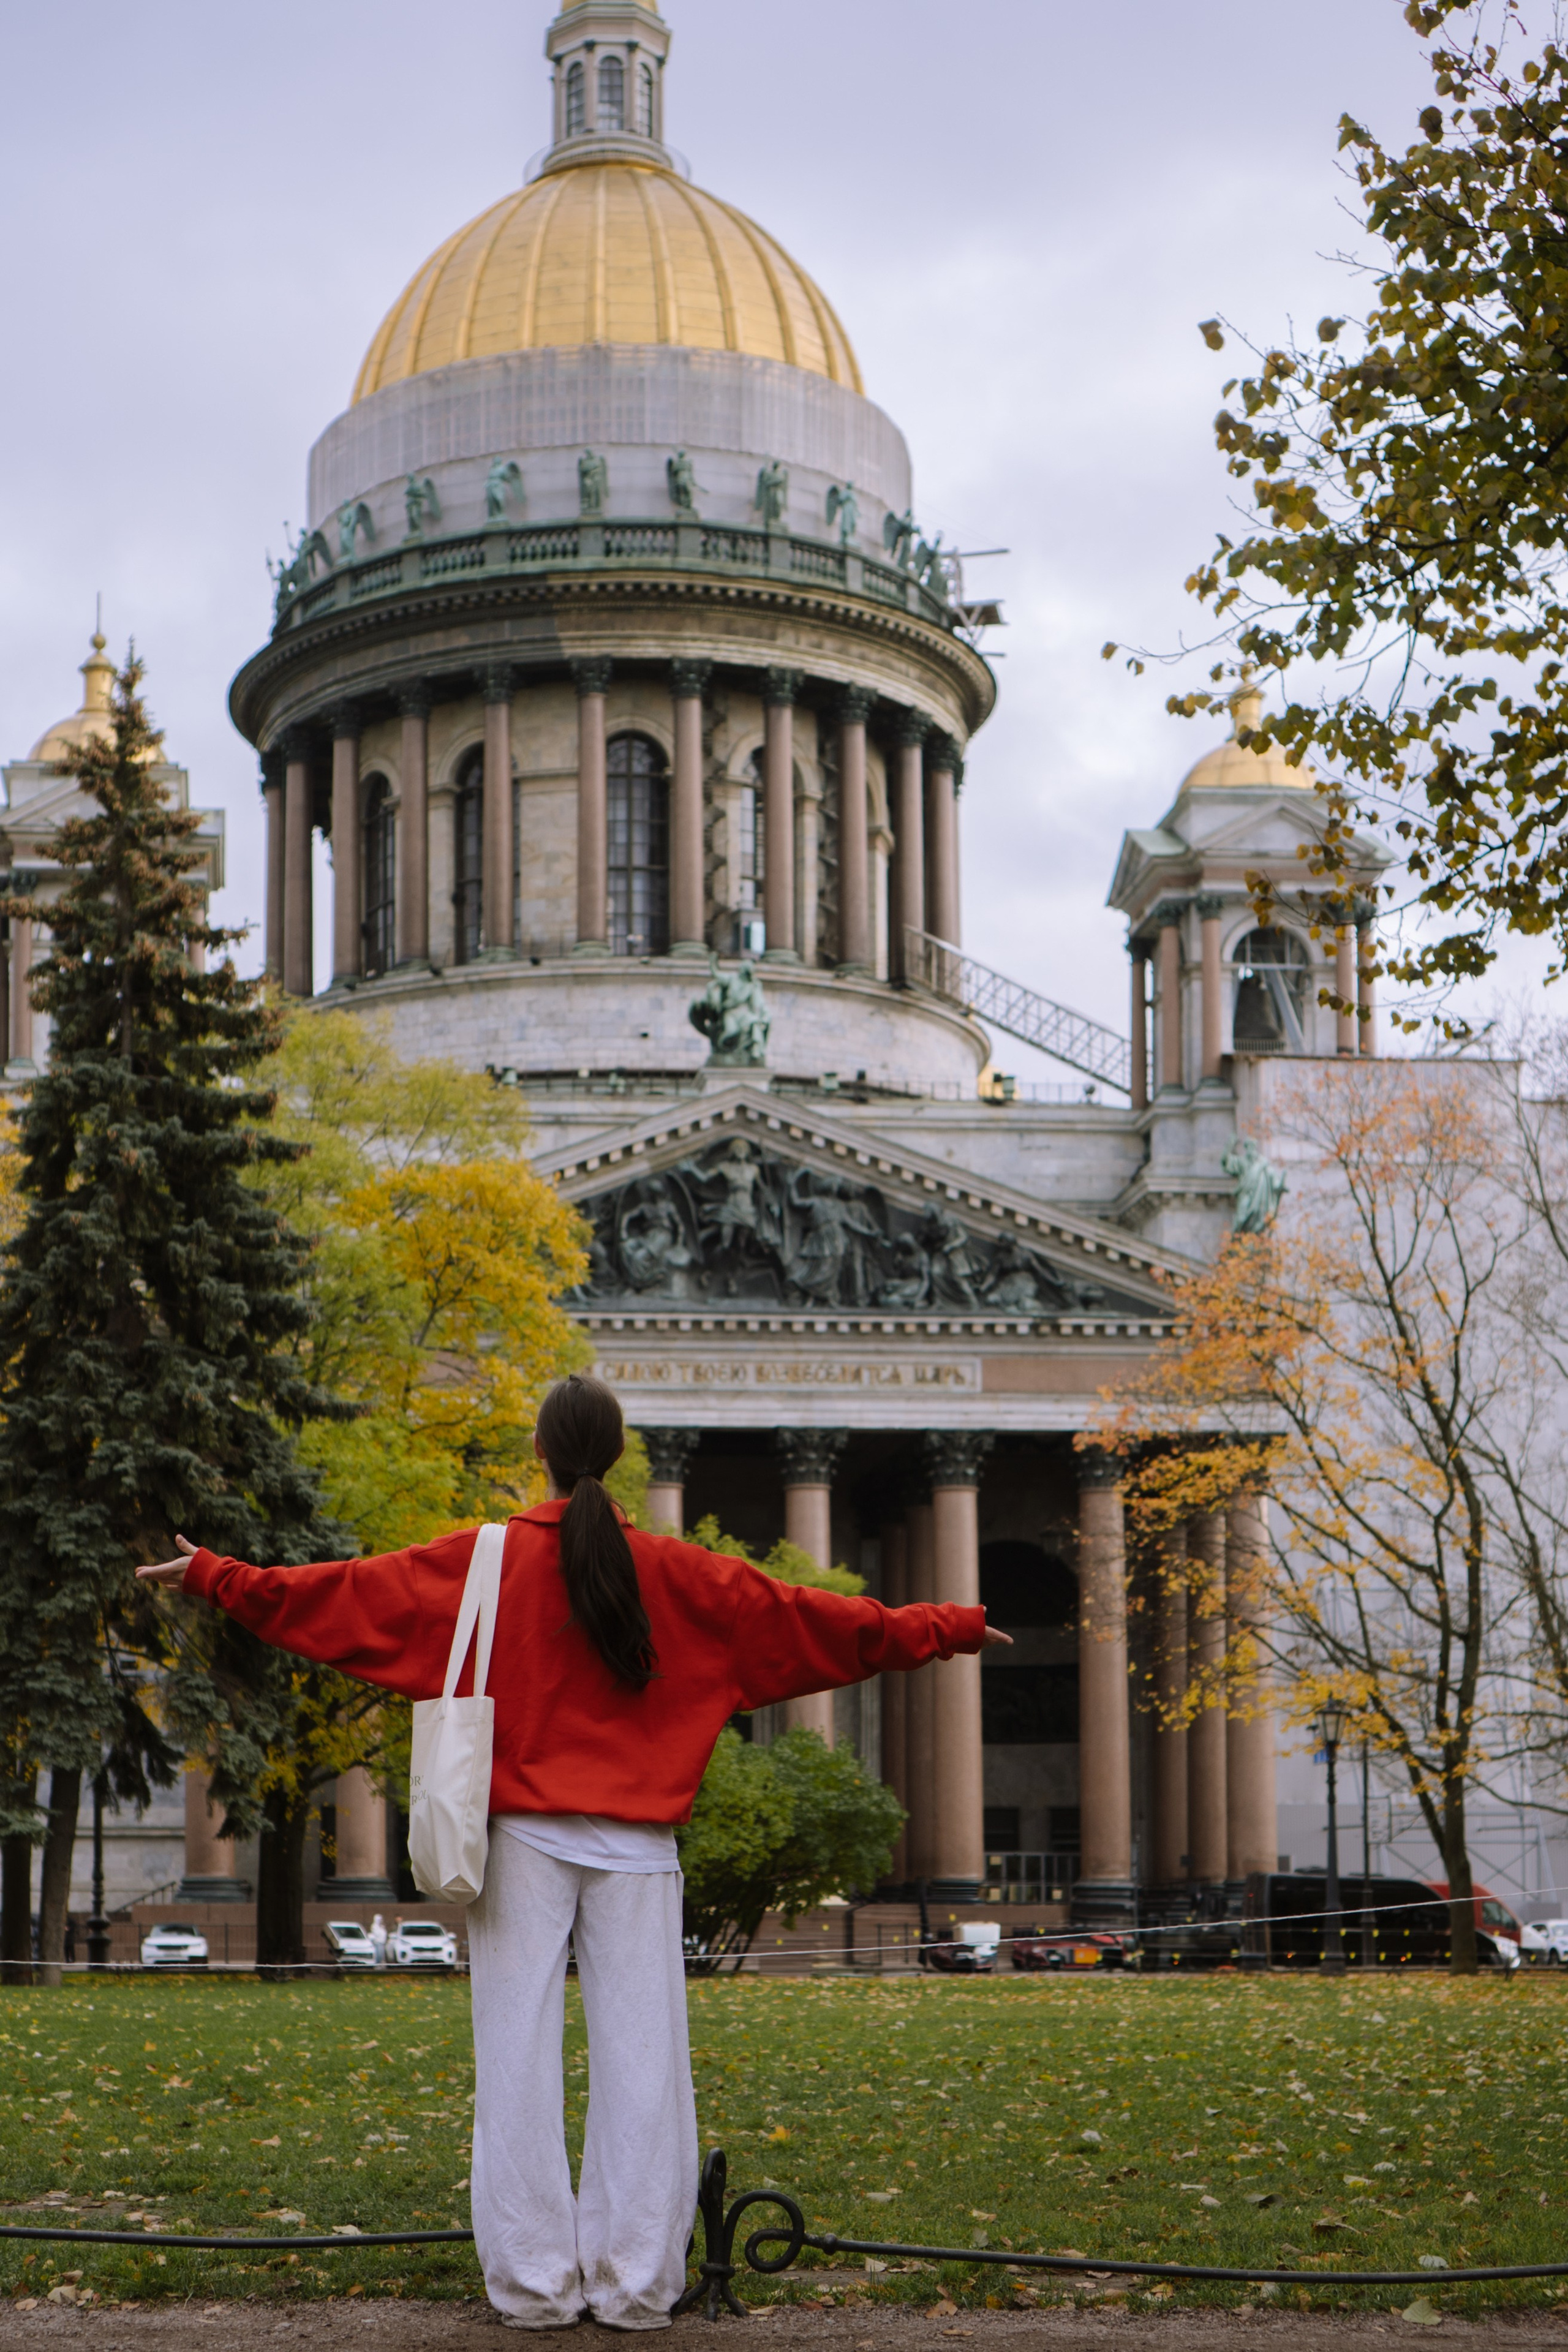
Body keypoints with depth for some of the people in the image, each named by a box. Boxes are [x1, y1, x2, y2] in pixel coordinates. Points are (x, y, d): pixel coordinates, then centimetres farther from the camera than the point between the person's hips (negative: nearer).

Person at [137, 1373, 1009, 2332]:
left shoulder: (484, 1561, 2)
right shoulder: (680, 1575, 5)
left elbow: (344, 1593, 4)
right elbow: (806, 1617, 10)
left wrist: (213, 1575, 14)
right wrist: (944, 1629, 21)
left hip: (525, 1839, -1)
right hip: (636, 1848, 1)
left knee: (520, 2056, 1)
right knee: (641, 2056, 3)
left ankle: (534, 2280, 1)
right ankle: (635, 2281, 3)